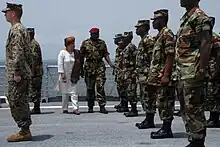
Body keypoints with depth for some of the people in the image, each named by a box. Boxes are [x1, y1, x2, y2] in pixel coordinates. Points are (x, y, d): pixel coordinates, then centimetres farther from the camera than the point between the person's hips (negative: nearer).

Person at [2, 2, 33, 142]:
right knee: (22, 103, 13)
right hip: (24, 74, 10)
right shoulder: (23, 29, 18)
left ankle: (24, 132, 0)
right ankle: (25, 131, 19)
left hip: (17, 75, -10)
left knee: (16, 103, -5)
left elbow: (17, 53, -22)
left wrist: (16, 73, -22)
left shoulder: (16, 30, -13)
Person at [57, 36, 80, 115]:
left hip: (73, 77, 3)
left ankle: (75, 108, -5)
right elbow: (60, 64, -8)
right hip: (65, 76, -3)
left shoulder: (75, 52, 7)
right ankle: (65, 109, 17)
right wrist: (62, 74, -14)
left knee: (74, 92, -4)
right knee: (65, 93, 6)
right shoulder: (62, 53, -5)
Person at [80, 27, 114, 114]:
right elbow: (82, 57, 5)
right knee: (90, 88, 6)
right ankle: (90, 107, 17)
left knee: (100, 87, -7)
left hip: (100, 67, 1)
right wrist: (81, 69, 4)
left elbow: (106, 54, 9)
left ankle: (102, 106, -5)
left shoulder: (102, 43, 9)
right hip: (89, 67, -1)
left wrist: (110, 63, -5)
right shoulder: (85, 43, 3)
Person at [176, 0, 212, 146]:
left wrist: (202, 70, -22)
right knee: (186, 108, 13)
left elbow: (206, 44, -17)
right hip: (184, 73, 10)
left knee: (193, 108, -7)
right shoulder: (186, 18, 20)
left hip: (193, 73, -10)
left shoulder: (200, 17, -9)